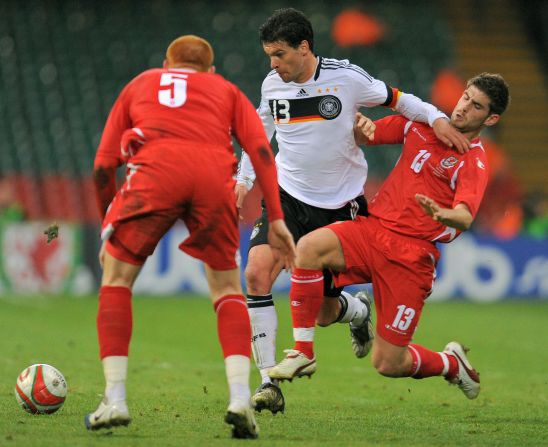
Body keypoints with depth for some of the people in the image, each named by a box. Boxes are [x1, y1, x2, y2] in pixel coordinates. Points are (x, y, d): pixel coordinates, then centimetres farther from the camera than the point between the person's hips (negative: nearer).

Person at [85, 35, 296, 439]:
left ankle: (115, 401, 6)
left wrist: (108, 228, 36)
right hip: (215, 178, 1)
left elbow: (103, 167, 26)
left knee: (116, 277, 16)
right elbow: (261, 150, 15)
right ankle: (240, 398, -1)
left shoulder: (139, 85, 34)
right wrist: (276, 220, 12)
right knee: (227, 290, 17)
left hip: (154, 171, -1)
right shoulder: (227, 91, 33)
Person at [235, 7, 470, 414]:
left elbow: (395, 99, 3)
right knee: (257, 272, -24)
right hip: (287, 197, 2)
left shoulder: (346, 77, -11)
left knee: (324, 314, 3)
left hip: (339, 206, -2)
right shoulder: (273, 85, 0)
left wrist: (436, 118, -12)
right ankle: (268, 381, -18)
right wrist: (245, 179, 16)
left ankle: (358, 311, 44)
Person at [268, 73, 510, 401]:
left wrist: (441, 214, -47)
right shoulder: (421, 124, 10)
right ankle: (303, 354, -18)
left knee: (388, 365, -7)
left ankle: (452, 363, 27)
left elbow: (465, 218, -24)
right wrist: (362, 126, -5)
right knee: (310, 246, -28)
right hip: (373, 227, 5)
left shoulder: (474, 163, -6)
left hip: (412, 257, -5)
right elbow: (364, 136, 19)